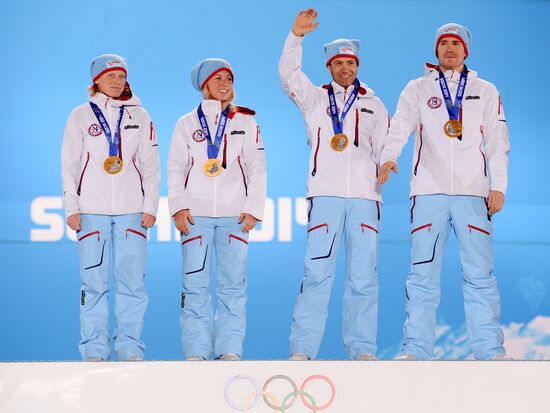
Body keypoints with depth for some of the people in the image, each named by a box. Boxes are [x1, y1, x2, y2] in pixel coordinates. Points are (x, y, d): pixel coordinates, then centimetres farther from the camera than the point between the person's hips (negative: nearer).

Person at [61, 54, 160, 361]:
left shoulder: (139, 116, 10)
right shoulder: (81, 116, 7)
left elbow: (151, 166, 10)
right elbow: (69, 165, 6)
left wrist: (150, 207, 1)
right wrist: (71, 208, -1)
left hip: (132, 210, 1)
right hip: (92, 210, -1)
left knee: (132, 281, -3)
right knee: (95, 281, -2)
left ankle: (130, 347, 3)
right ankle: (95, 349, 3)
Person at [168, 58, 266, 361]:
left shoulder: (246, 122, 12)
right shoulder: (187, 124, 11)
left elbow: (257, 169, 9)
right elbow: (176, 169, 8)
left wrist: (254, 209, -1)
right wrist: (178, 207, -4)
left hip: (234, 214, 0)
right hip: (196, 214, 0)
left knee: (233, 284, -2)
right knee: (195, 284, -5)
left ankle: (230, 348, 0)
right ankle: (196, 350, -3)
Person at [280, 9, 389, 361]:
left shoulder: (374, 105, 19)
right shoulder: (315, 99, 15)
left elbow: (384, 149, 17)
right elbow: (289, 75, 0)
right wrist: (296, 36, -12)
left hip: (365, 197, 2)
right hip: (326, 194, -2)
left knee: (363, 276, 1)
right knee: (317, 274, -8)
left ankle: (362, 348, 5)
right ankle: (302, 348, -7)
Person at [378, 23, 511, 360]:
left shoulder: (486, 92, 15)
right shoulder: (418, 90, 12)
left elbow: (498, 143, 11)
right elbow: (400, 128, -4)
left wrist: (498, 186, -1)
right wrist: (389, 157, -24)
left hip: (473, 193, 0)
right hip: (428, 193, 0)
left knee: (480, 273, -4)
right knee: (423, 275, -2)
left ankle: (491, 349, -2)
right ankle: (416, 349, 0)